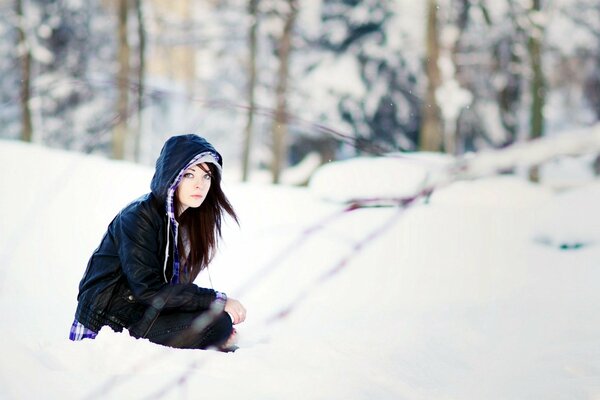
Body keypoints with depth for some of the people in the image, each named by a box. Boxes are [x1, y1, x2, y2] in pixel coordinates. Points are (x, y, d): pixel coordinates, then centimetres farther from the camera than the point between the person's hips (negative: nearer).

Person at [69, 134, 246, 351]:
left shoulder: (190, 219, 9)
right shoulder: (138, 218, -16)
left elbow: (177, 285, 9)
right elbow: (149, 290, -23)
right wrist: (218, 300, -23)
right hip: (112, 322, -9)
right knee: (216, 323, -21)